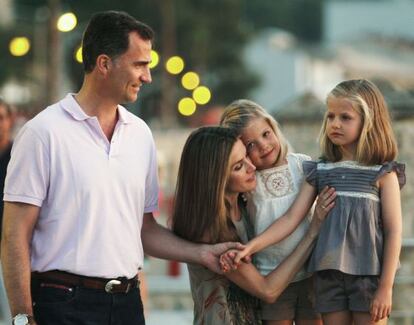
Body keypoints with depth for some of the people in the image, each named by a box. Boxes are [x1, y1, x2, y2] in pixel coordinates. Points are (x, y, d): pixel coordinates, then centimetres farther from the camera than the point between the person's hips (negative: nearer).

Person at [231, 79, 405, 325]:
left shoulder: (383, 174, -3)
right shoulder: (320, 171, 8)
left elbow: (393, 231, -6)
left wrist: (386, 288, -11)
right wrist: (251, 246, -11)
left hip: (369, 275, -4)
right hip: (329, 274, 4)